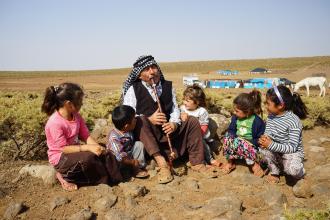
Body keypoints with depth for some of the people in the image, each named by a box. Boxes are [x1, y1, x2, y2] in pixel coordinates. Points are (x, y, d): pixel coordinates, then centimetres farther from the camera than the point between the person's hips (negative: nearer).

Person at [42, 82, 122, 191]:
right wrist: (88, 147, -30)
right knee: (89, 157, -32)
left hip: (75, 151, 7)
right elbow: (64, 148, -25)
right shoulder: (55, 123, -25)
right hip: (60, 158, -7)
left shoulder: (76, 116, -1)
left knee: (106, 154, -8)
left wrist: (97, 147, -21)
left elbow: (86, 136, -2)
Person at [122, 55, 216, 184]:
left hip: (168, 130, 4)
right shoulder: (133, 90, -6)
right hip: (146, 132, -4)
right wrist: (149, 120, -25)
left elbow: (175, 108, 9)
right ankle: (161, 163, -41)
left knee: (192, 122, -11)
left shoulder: (168, 86, 7)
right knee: (141, 121, -35)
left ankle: (197, 163, -6)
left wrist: (174, 123, -12)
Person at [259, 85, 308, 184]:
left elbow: (292, 147, -26)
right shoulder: (271, 116, -6)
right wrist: (264, 138, -21)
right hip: (276, 151, 6)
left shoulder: (294, 121, -26)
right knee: (264, 148, -24)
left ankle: (300, 172, 6)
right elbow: (267, 133, 3)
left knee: (293, 170, -34)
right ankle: (274, 171, 2)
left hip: (292, 153, -6)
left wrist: (271, 144, -34)